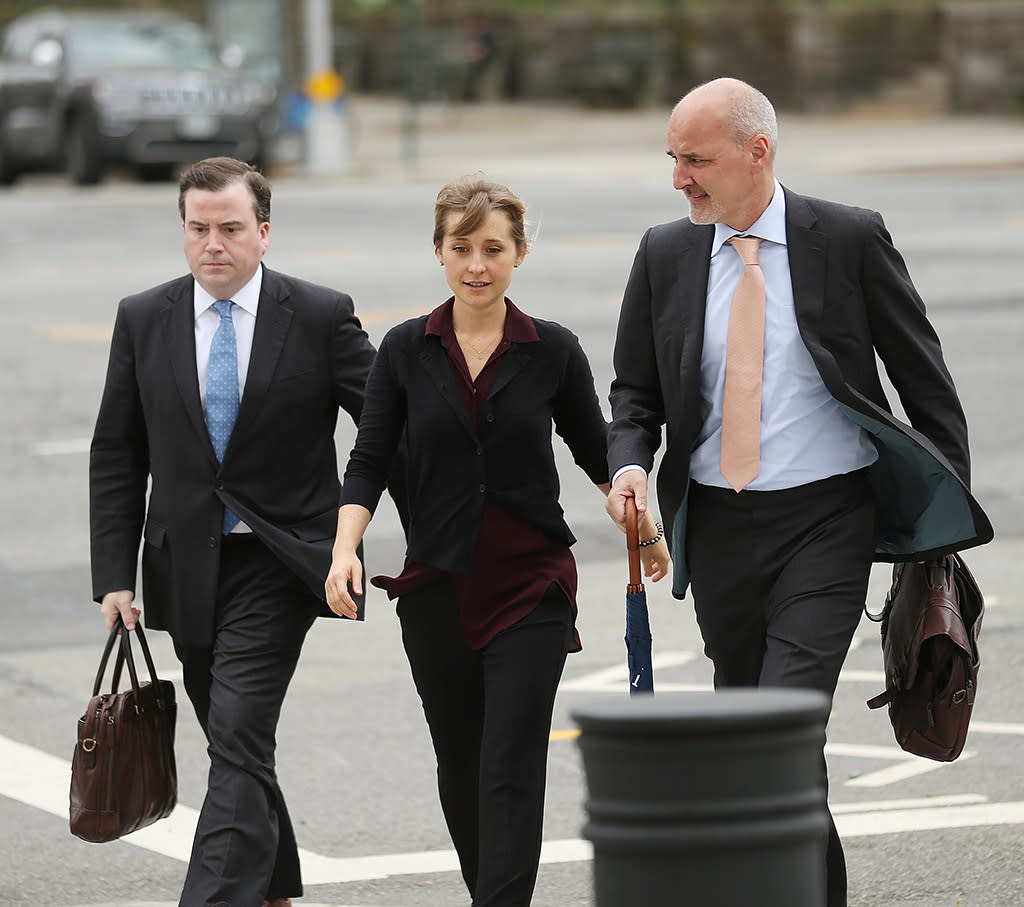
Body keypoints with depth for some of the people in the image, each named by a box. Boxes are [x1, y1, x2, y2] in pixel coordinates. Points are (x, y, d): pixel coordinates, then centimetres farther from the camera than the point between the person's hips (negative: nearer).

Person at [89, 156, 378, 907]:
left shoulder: (322, 317, -5)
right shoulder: (144, 321, 3)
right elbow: (116, 459, 6)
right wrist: (113, 576, 0)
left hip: (278, 563, -4)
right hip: (186, 564, 4)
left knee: (239, 741, -15)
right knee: (239, 750, 14)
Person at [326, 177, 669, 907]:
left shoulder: (554, 351, -1)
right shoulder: (407, 350, 2)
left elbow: (597, 453, 12)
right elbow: (370, 461, 0)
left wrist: (645, 528, 19)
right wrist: (345, 547, -14)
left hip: (532, 584, -2)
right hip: (437, 586, 2)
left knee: (511, 769, -10)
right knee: (459, 765, 11)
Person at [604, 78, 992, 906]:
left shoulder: (848, 239, -6)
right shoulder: (665, 256, 4)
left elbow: (923, 376, 2)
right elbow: (635, 391, 12)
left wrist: (950, 510, 2)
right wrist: (629, 466, -9)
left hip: (826, 522, -4)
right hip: (718, 524, 5)